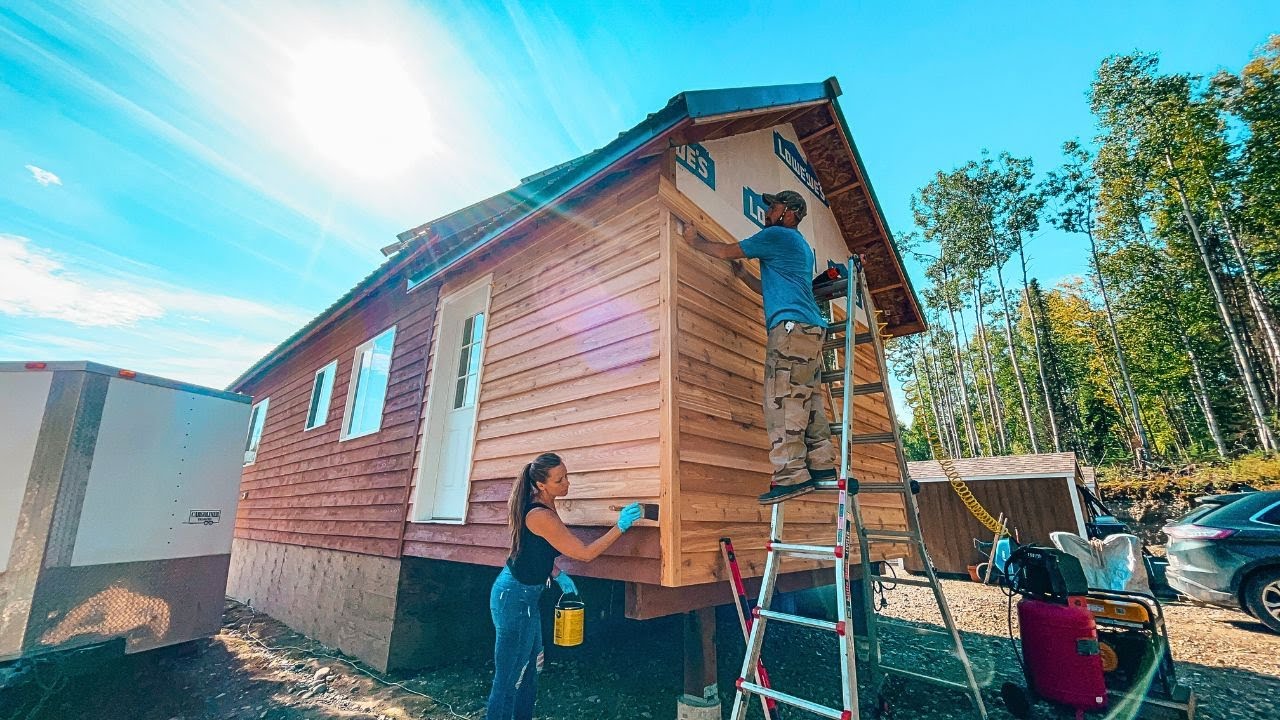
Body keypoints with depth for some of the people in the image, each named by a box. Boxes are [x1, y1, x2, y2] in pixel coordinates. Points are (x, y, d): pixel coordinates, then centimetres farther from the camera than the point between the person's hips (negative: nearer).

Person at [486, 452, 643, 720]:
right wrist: (620, 526, -27)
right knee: (510, 676, 5)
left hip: (525, 595, 10)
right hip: (514, 597, -10)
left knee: (530, 669, 21)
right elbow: (585, 553, -24)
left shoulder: (543, 507, 0)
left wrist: (558, 575, 5)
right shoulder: (540, 515, -29)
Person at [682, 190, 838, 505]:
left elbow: (725, 251, 3)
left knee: (782, 399, -14)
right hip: (810, 329, 10)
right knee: (806, 400, 8)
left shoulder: (777, 235, 1)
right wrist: (742, 274, 34)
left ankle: (791, 475, -17)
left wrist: (694, 239, 18)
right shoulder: (801, 246, 30)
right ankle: (822, 465, 10)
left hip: (792, 326, -10)